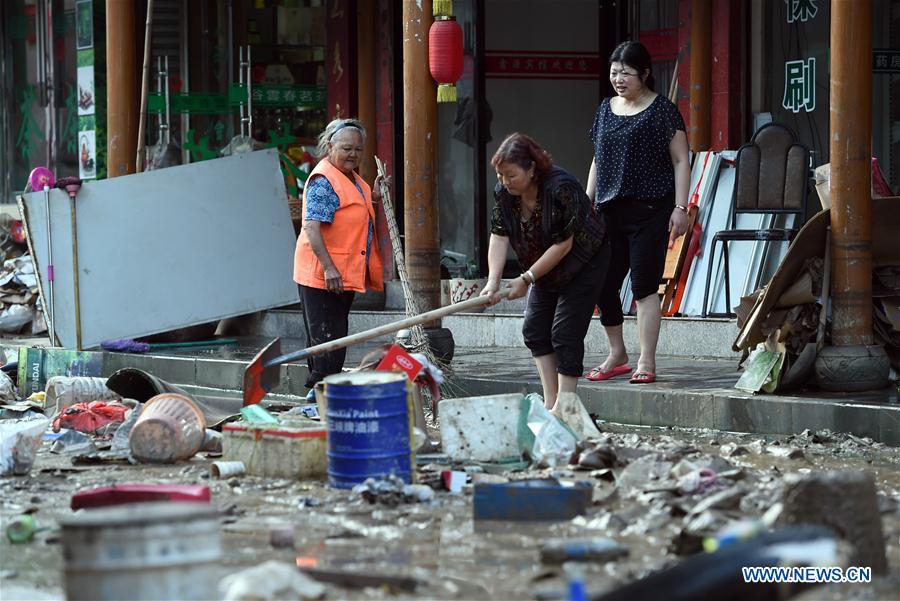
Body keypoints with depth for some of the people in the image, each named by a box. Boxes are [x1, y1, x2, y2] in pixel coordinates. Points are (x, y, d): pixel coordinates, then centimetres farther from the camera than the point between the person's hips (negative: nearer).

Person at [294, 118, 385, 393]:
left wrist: (373, 199, 9)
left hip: (345, 275, 10)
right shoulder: (323, 179, -16)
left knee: (335, 337, 17)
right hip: (322, 277, -10)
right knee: (327, 339, -8)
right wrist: (329, 268, -30)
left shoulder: (352, 178, 14)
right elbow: (312, 228, -24)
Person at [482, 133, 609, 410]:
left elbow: (563, 244, -29)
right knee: (534, 329, 3)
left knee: (565, 333, -12)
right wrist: (493, 282, -27)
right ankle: (550, 403, 8)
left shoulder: (561, 188, -32)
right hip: (546, 268, 8)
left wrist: (527, 278, -26)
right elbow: (499, 238, -14)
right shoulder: (503, 192, -11)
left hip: (583, 265, -8)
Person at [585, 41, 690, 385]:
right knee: (602, 285, 3)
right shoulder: (606, 109, 15)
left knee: (644, 287, -6)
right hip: (610, 211, 6)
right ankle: (616, 355, 20)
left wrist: (680, 207, -10)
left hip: (649, 211, -6)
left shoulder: (662, 111, -2)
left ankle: (646, 363, -1)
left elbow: (680, 161, -3)